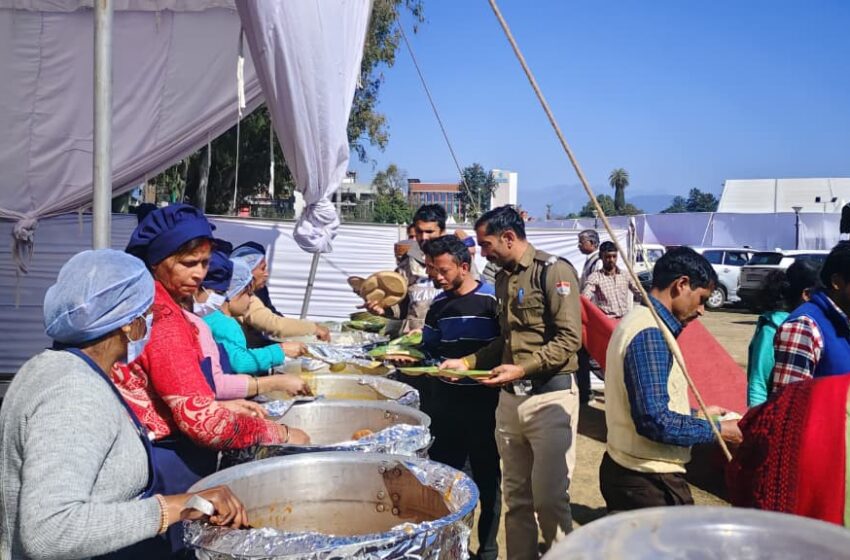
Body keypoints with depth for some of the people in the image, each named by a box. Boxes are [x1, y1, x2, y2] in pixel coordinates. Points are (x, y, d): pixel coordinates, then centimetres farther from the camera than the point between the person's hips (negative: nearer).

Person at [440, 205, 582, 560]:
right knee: (516, 494, 12)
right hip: (509, 397, 7)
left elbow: (569, 339, -15)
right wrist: (466, 362, 13)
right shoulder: (503, 278, 15)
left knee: (549, 495, -3)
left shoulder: (553, 271, -9)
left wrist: (523, 368, -20)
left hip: (550, 397, -7)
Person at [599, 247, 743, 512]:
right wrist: (717, 430, -13)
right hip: (649, 482, -10)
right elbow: (655, 421, -25)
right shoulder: (650, 333, -20)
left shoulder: (638, 320, 11)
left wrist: (699, 414, 21)